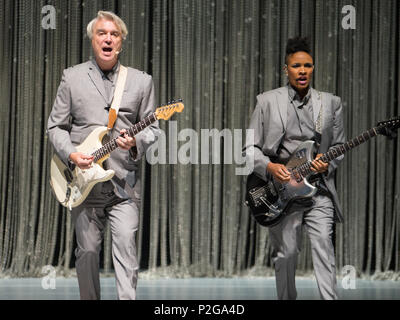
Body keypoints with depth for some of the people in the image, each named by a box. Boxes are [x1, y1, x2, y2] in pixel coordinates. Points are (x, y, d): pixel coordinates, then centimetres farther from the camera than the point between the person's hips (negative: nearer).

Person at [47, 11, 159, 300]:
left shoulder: (141, 81, 8)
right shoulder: (72, 77, 8)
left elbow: (151, 127, 9)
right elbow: (55, 126, 8)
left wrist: (136, 143, -13)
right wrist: (70, 154, -9)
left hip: (124, 182, -1)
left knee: (126, 249, -11)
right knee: (87, 252, 6)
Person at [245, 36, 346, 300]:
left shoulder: (331, 103, 9)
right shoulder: (267, 102, 4)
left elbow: (339, 146, 14)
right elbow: (250, 147, 4)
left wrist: (327, 163, -7)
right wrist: (269, 167, -14)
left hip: (318, 189, 0)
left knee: (323, 245, -15)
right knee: (286, 253, 4)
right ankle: (287, 298, 23)